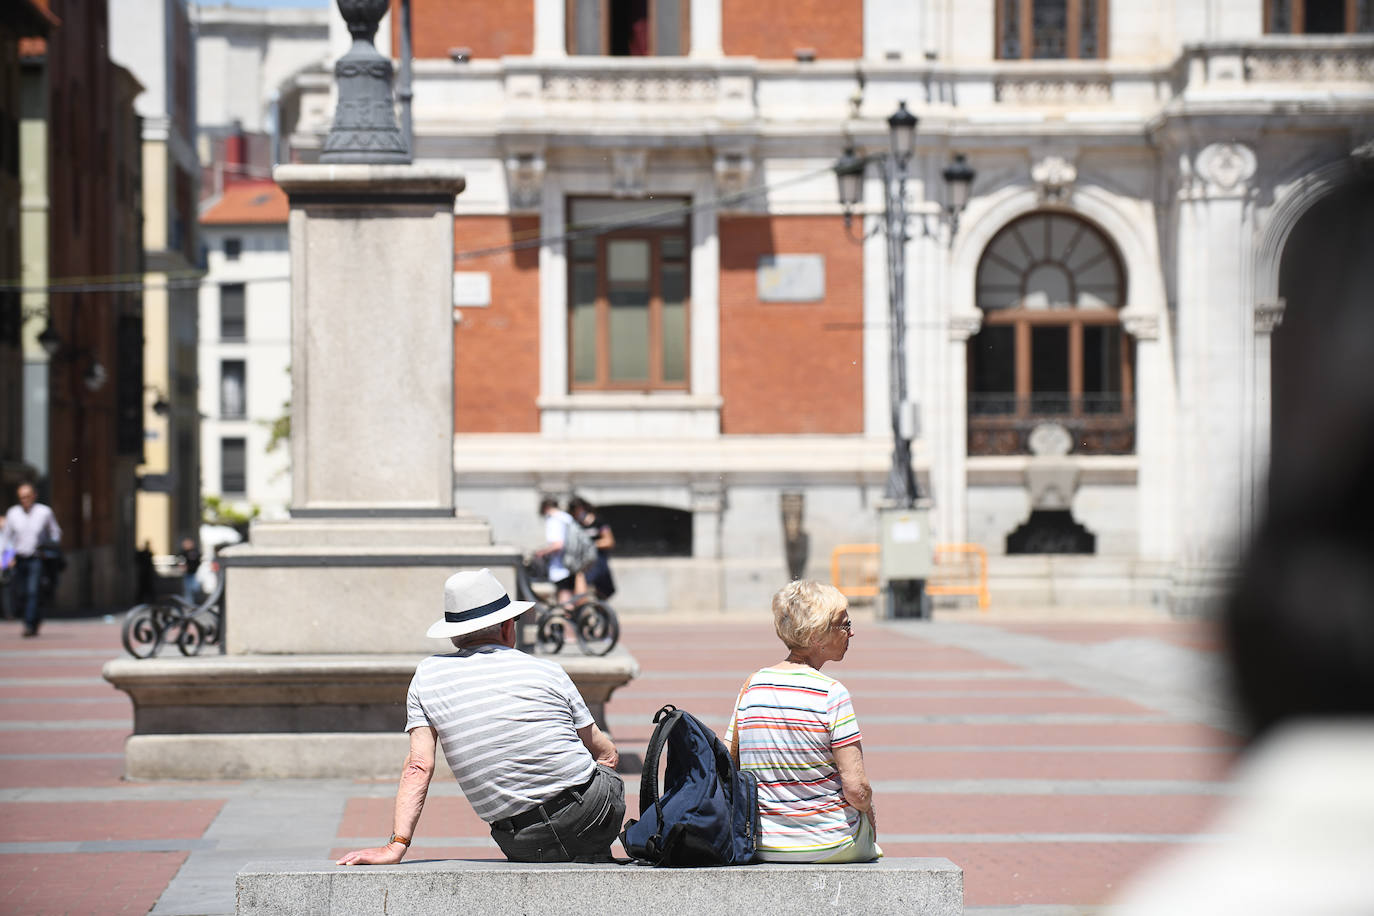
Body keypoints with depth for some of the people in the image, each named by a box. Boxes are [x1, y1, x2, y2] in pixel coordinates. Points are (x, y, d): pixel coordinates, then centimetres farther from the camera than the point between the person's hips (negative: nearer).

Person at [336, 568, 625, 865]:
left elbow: (419, 766, -3)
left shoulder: (427, 676, 6)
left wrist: (396, 846, -4)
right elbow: (607, 755, 12)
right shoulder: (546, 671, 3)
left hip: (522, 847, 2)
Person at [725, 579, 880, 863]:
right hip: (832, 847, -5)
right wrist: (866, 806, 2)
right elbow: (856, 789, -19)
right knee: (869, 818, 30)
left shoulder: (752, 686, -3)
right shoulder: (832, 694, -17)